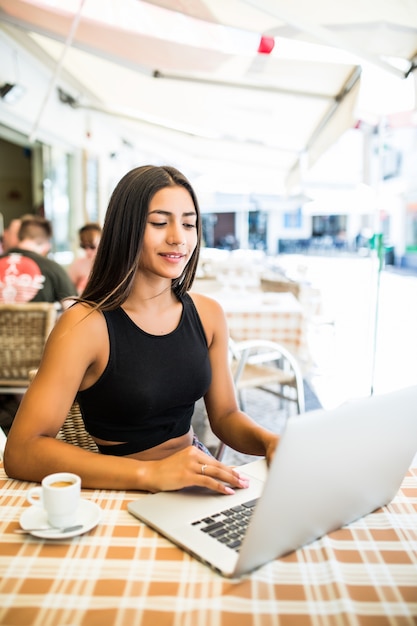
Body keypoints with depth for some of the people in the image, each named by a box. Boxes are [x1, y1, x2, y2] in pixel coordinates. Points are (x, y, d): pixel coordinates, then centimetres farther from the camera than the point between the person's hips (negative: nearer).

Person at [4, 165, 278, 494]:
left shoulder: (208, 314, 0)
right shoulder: (86, 324, -17)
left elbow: (225, 416, 8)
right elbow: (20, 452, -23)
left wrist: (268, 441, -15)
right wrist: (151, 473, -33)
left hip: (199, 487, 4)